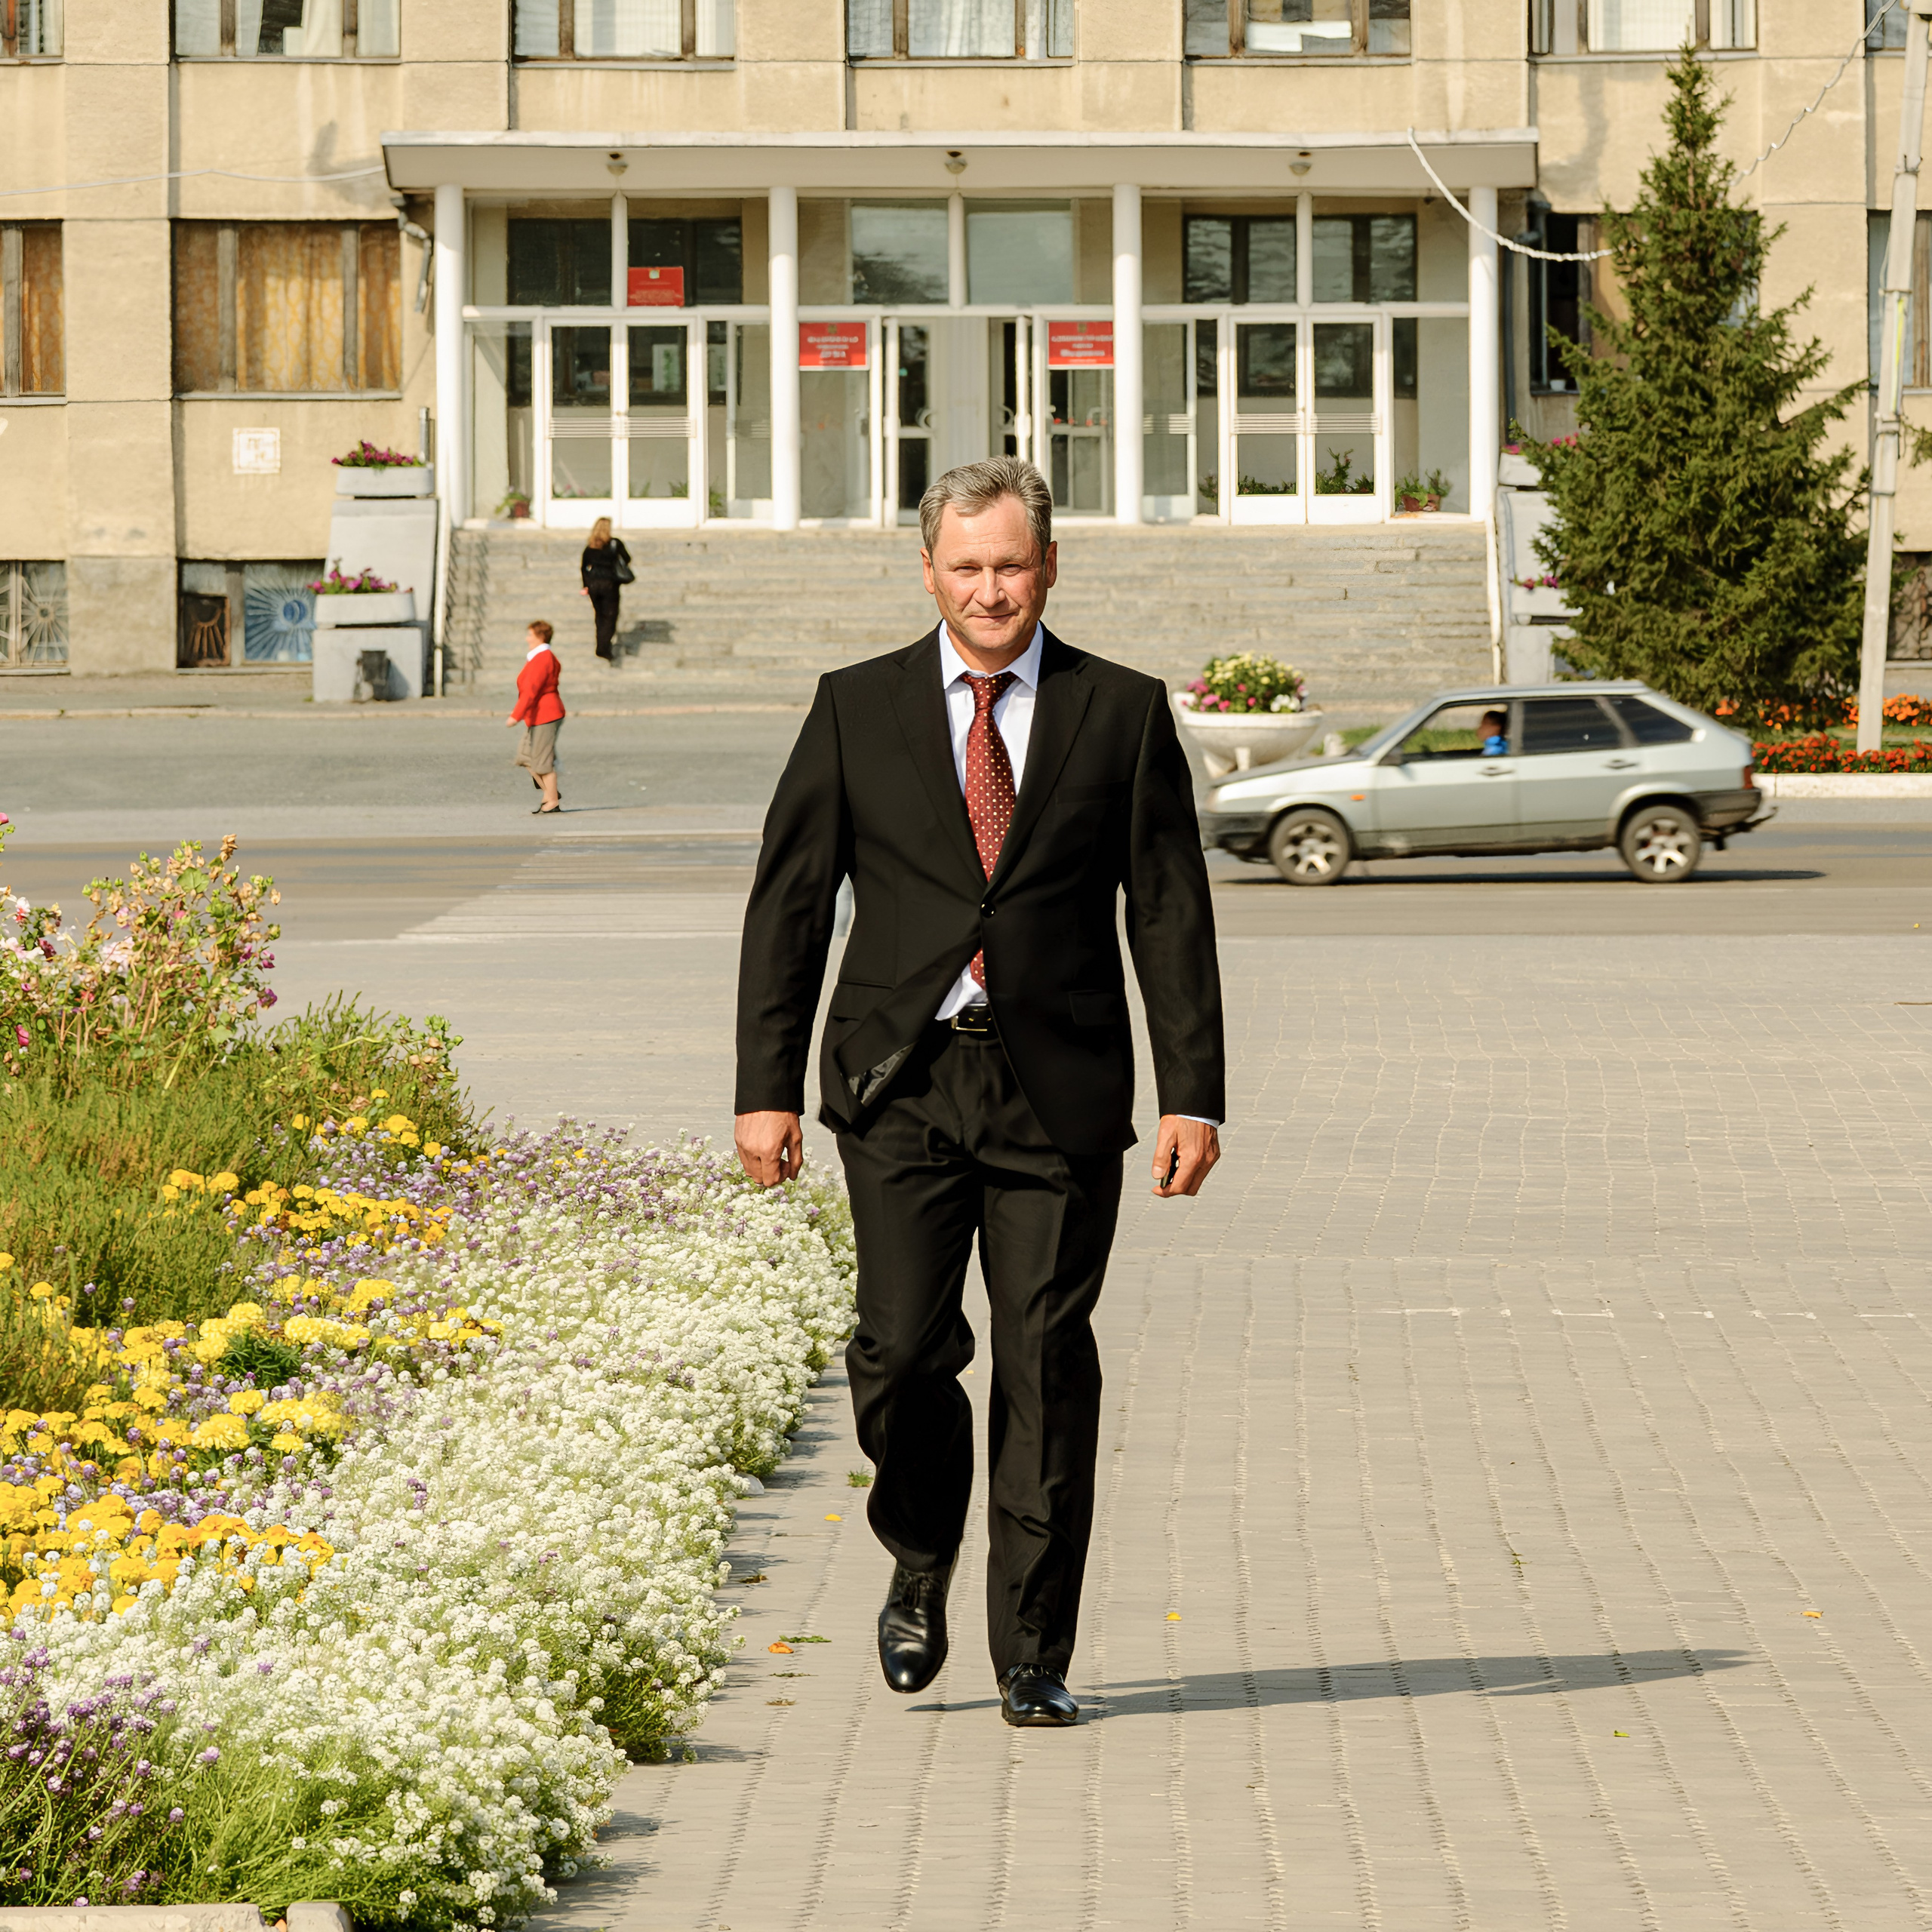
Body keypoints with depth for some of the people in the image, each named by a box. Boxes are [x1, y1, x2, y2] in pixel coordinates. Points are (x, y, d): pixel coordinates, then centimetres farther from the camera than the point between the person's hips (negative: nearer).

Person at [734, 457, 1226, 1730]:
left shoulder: (1124, 714, 5)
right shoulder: (856, 711, 6)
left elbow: (1172, 912, 5)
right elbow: (789, 903, 6)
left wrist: (1194, 1095, -2)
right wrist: (767, 1088, 0)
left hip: (1059, 1092, 0)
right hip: (902, 1086, 0)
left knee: (1047, 1365, -1)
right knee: (904, 1351, -7)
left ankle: (1033, 1658, 7)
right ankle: (921, 1569, 22)